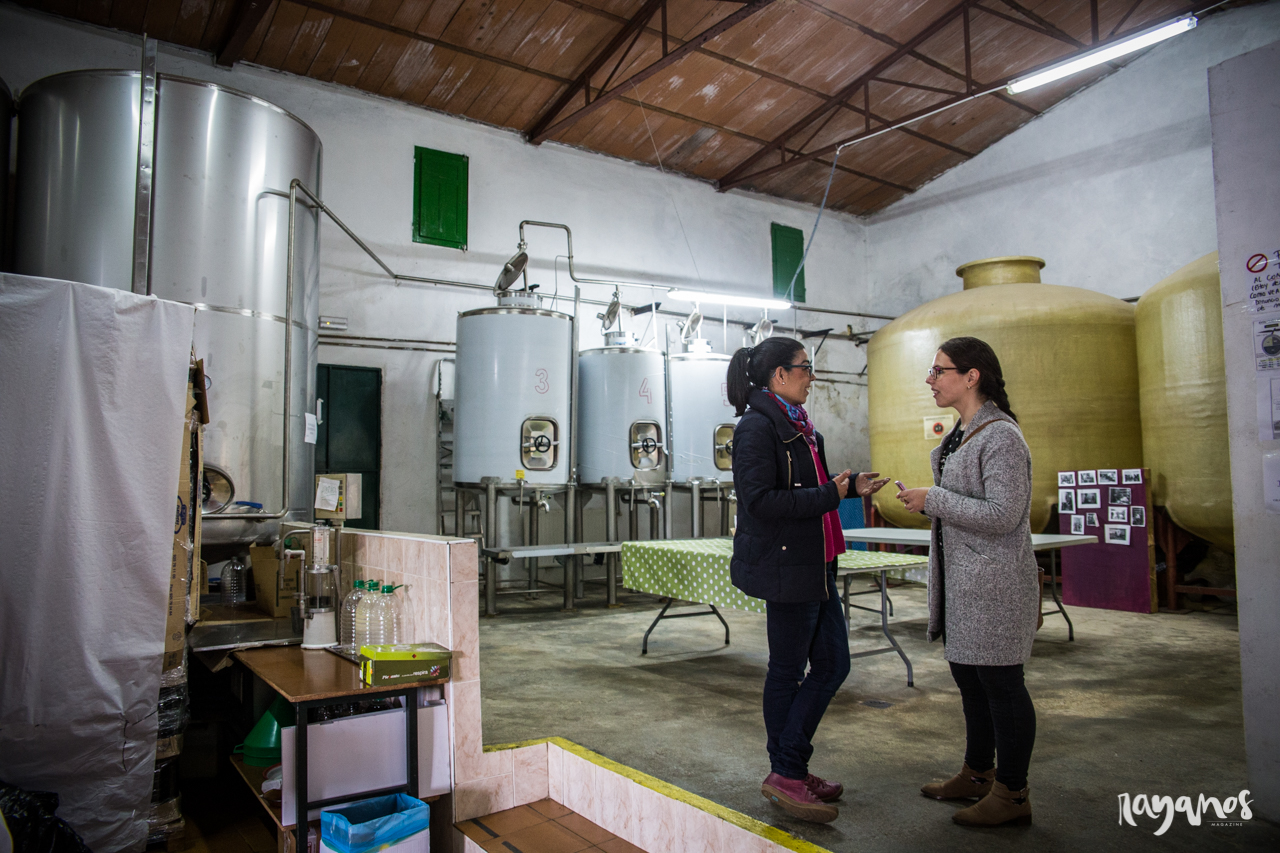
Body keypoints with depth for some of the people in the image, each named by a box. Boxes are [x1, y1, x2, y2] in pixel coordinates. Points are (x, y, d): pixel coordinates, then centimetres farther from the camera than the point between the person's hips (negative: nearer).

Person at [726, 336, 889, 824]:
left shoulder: (796, 425, 15)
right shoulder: (758, 427, -15)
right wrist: (830, 496, -19)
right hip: (784, 565, -10)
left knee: (833, 664, 12)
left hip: (814, 564, 10)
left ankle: (790, 770, 23)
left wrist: (852, 487, 8)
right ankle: (785, 775, 18)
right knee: (787, 670, 2)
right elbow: (761, 501, -23)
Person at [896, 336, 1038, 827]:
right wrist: (926, 503, 9)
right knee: (968, 676, 18)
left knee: (999, 681, 1)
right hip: (961, 580, 10)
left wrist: (933, 500, -19)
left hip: (993, 582, -10)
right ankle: (978, 774, 33)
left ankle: (1012, 793, 15)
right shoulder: (963, 433, 13)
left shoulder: (1001, 436, -17)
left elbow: (1002, 515, -23)